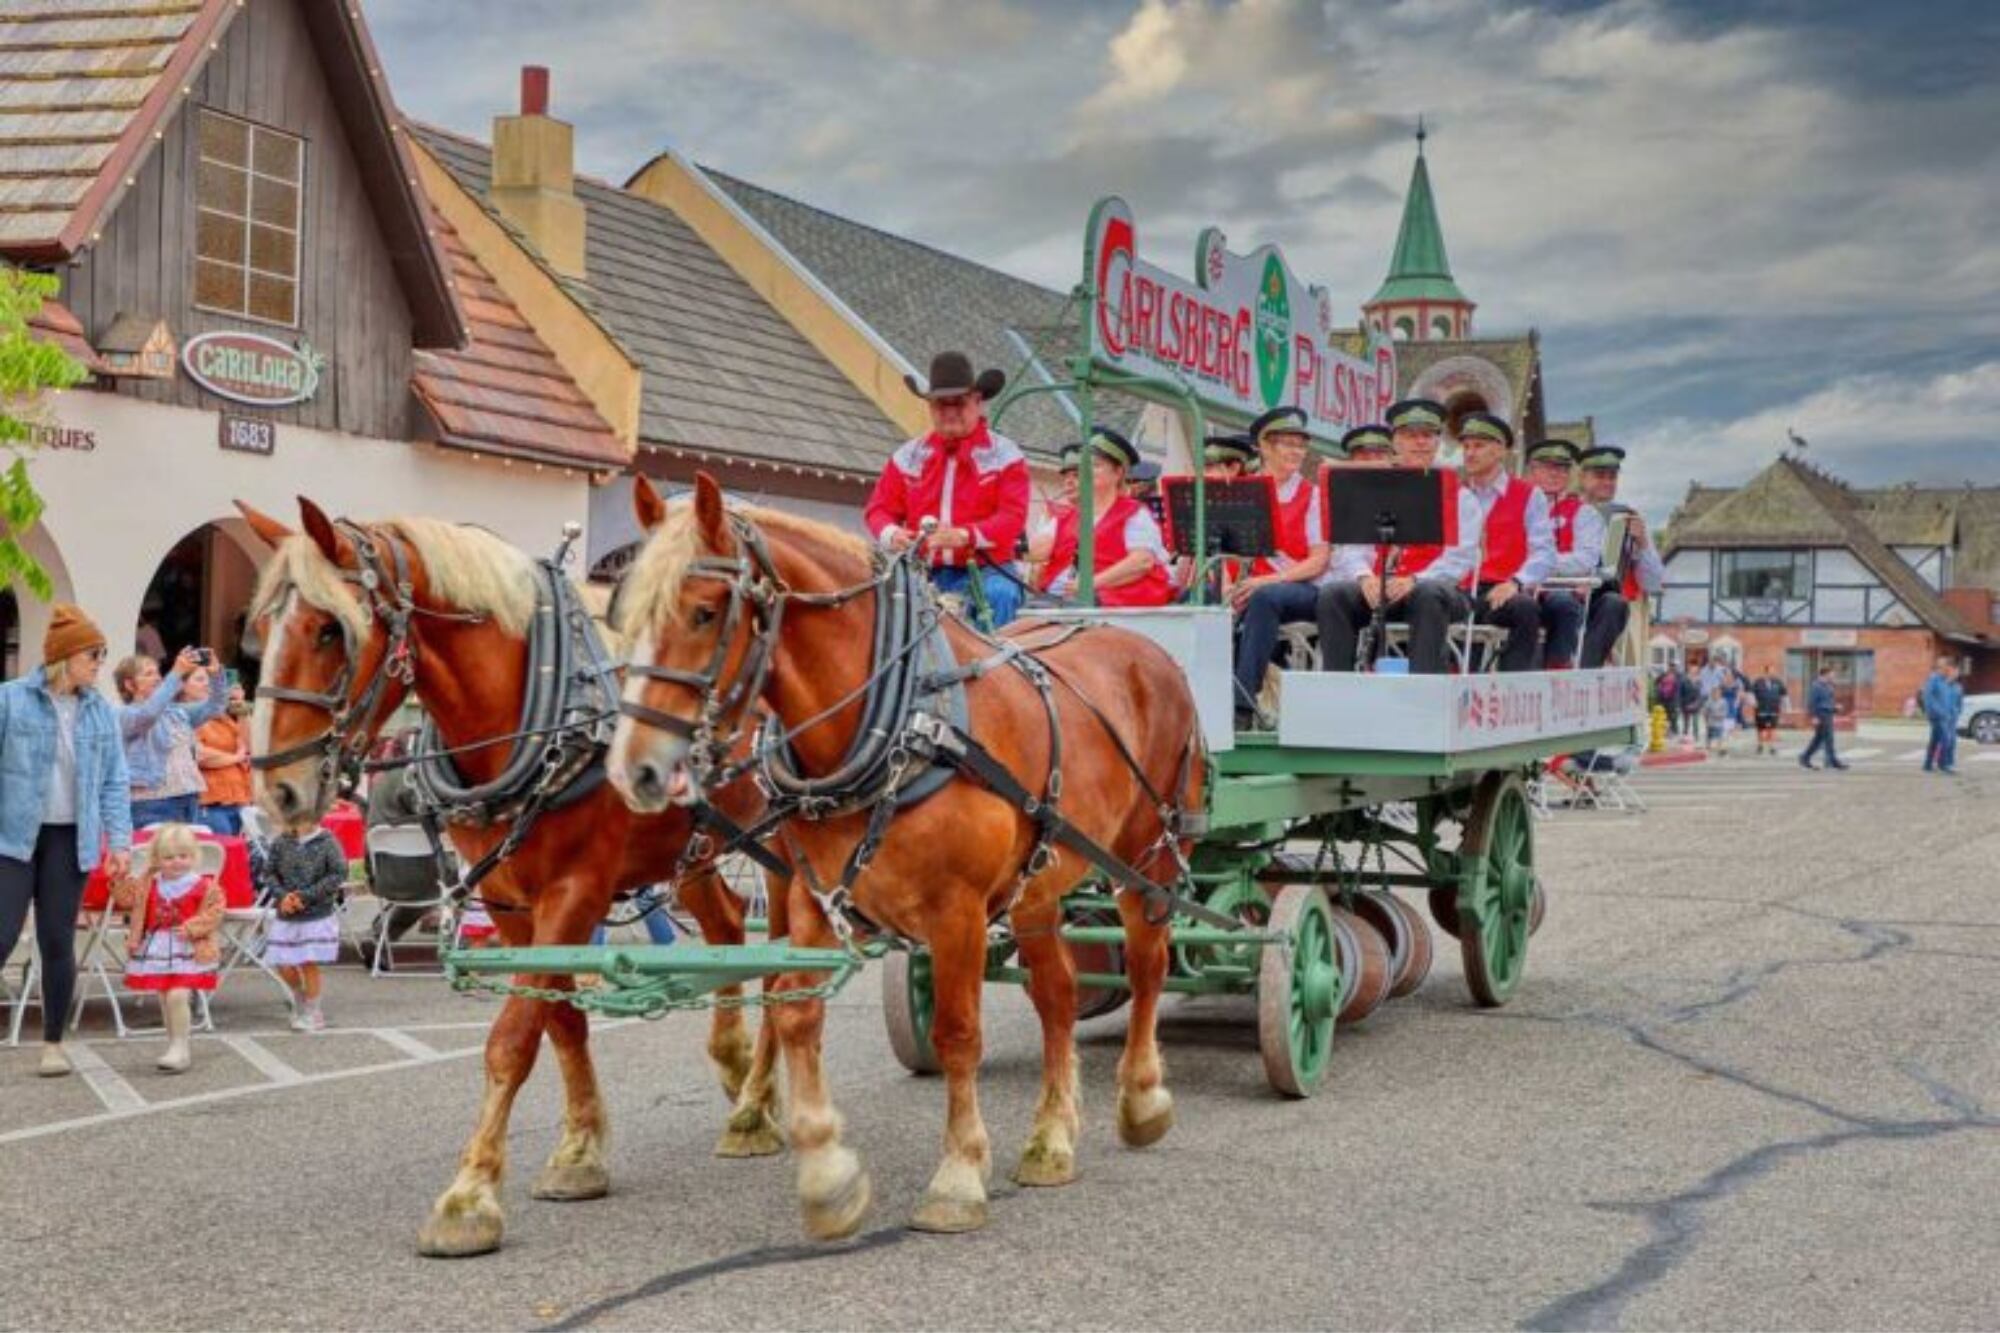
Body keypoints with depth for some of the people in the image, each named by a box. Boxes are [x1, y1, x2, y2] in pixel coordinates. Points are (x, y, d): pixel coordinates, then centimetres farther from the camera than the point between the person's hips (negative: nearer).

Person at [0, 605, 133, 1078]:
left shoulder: (100, 712, 5)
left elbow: (115, 781, 9)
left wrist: (119, 840, 0)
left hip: (70, 840, 3)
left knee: (58, 943, 7)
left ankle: (54, 1042, 18)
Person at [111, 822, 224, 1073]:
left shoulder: (204, 886, -7)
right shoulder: (149, 885, 7)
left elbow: (213, 913, -10)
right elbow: (127, 898, 7)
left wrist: (191, 928, -21)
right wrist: (119, 878, -7)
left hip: (188, 950, -5)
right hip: (157, 949, 5)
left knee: (177, 996, -17)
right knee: (165, 999, 12)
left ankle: (180, 1047, -8)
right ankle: (175, 1046, 25)